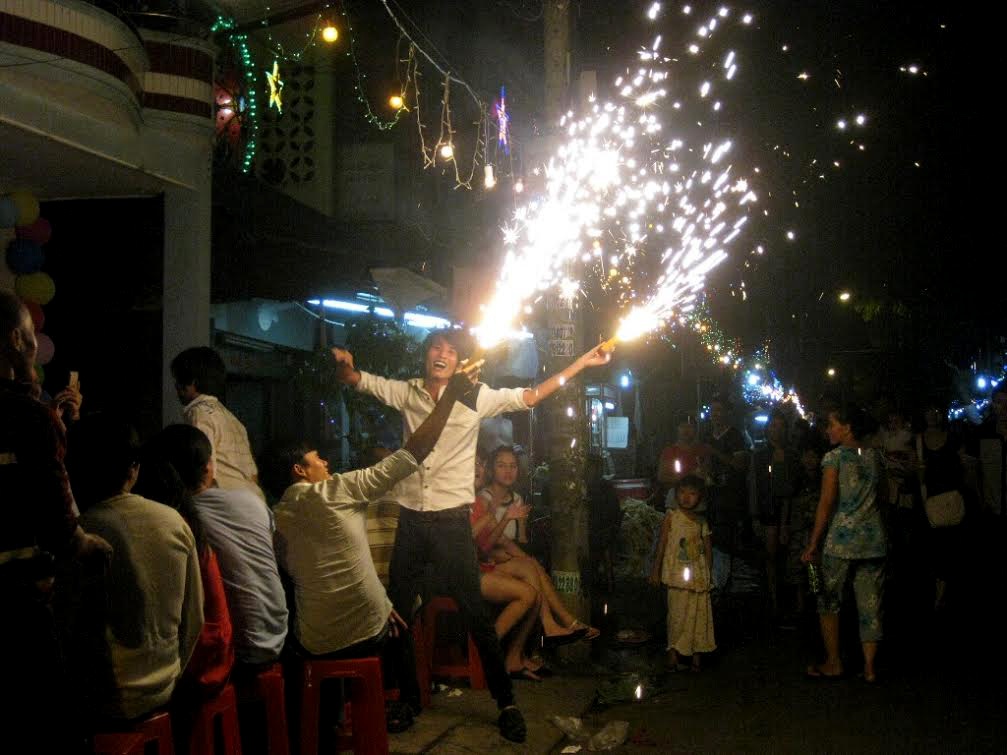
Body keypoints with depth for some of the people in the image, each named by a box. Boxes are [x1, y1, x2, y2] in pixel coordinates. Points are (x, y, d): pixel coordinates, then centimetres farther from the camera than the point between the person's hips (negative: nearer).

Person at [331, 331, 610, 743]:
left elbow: (530, 396, 1)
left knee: (474, 612, -2)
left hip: (452, 520, -3)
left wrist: (581, 363, -3)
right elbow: (358, 379, 8)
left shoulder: (476, 397, -2)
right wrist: (344, 363, -16)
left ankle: (506, 702, 7)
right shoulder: (406, 392, 4)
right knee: (397, 611, 12)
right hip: (411, 519, 3)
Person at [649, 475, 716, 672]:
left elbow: (708, 548, 13)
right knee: (678, 615, -5)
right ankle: (673, 657, 0)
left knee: (699, 615, 4)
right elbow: (661, 544, -2)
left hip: (699, 576, 4)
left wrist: (709, 574, 9)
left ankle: (697, 658, 12)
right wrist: (656, 570, -5)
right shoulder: (671, 517, -1)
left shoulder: (701, 521, 10)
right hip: (677, 575, -4)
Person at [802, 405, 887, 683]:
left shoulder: (835, 457, -7)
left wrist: (813, 543, -8)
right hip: (874, 539, 5)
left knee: (829, 602, 9)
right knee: (871, 604, 7)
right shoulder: (875, 456, 9)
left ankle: (834, 663, 11)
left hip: (841, 539, -5)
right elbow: (881, 497, 14)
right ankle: (870, 666, 7)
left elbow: (826, 503, -11)